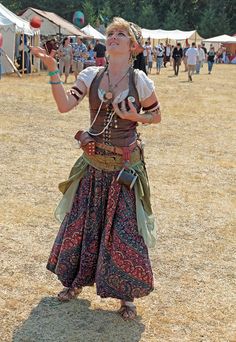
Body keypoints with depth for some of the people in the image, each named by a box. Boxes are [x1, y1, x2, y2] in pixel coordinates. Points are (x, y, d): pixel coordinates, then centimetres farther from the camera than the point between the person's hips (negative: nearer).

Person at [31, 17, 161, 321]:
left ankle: (127, 295, 19)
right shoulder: (91, 75, -2)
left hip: (125, 169, -3)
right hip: (93, 166, 3)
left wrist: (134, 117, -15)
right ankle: (76, 281, 35)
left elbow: (155, 116, 4)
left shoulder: (140, 82, -9)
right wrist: (52, 70, -22)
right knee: (81, 223, 14)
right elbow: (64, 105, -13)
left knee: (125, 231, 2)